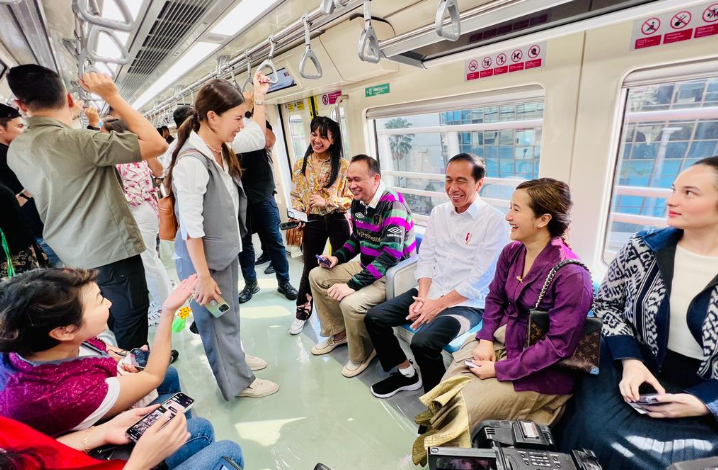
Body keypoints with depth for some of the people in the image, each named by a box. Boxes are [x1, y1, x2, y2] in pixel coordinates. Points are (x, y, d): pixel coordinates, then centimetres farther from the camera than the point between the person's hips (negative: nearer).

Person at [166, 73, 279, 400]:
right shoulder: (192, 162, -25)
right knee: (217, 318, 12)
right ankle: (237, 382, 33)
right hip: (202, 258, -8)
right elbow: (191, 228, -24)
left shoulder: (221, 151, 0)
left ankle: (234, 357, 50)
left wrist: (259, 96, 16)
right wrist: (203, 276, -20)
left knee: (228, 312, 25)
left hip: (227, 251, 8)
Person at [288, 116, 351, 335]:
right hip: (312, 223, 2)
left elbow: (351, 198, -7)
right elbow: (296, 197, 7)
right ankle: (302, 312, 33)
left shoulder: (343, 165, -7)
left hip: (337, 222, -2)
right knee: (310, 269, 13)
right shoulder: (300, 165, 2)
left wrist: (327, 202, -19)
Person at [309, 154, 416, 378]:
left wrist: (353, 284, -34)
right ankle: (338, 332, 23)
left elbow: (391, 254, -33)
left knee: (350, 303, -31)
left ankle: (362, 354, 3)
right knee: (317, 276, 8)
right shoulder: (358, 202, 1)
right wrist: (337, 257, 0)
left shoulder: (392, 203, -25)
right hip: (366, 266, 9)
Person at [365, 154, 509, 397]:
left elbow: (479, 279, -15)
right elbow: (426, 259, 6)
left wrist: (438, 305, -16)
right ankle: (406, 374, 18)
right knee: (374, 318, -5)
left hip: (467, 302, -6)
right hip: (430, 293, 6)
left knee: (423, 342, -29)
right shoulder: (438, 212, 7)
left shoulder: (494, 220, -11)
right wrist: (422, 297, -8)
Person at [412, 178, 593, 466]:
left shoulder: (570, 274, -24)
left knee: (462, 410, -10)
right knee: (448, 386, -9)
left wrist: (500, 369, -20)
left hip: (542, 371, -5)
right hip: (503, 343, 6)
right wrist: (485, 339, -7)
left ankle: (437, 450, 23)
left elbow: (560, 345, -22)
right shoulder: (511, 252, -3)